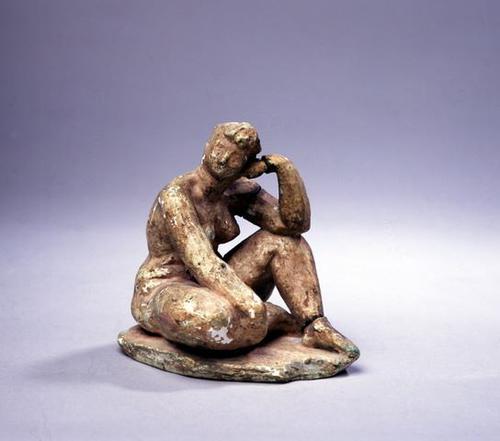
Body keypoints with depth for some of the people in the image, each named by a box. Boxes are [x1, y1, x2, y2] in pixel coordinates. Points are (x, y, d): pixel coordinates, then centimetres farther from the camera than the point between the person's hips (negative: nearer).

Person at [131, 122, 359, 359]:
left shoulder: (234, 189, -2)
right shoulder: (175, 197, -25)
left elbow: (295, 222, -7)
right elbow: (204, 266, -33)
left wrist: (286, 168, -19)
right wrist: (256, 312, -36)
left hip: (210, 289, 7)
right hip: (162, 297, -7)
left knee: (281, 240, -3)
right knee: (218, 317, -42)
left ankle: (316, 327, -13)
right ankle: (280, 320, -11)